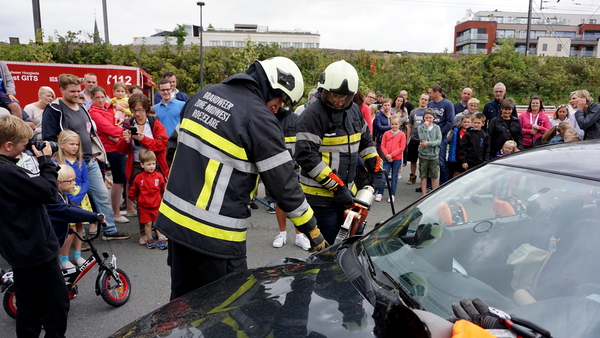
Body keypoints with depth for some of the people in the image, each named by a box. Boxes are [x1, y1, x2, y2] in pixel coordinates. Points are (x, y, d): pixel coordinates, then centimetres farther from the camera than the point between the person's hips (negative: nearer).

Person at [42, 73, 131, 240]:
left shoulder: (81, 108, 13)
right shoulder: (53, 110, -11)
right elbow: (49, 139, -15)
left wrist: (94, 153, 13)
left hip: (90, 161, 7)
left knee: (103, 195, 9)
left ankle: (110, 231, 19)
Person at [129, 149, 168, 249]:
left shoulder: (159, 176, -3)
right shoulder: (139, 177, -4)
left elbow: (164, 189, 10)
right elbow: (133, 190, 10)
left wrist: (163, 199, 15)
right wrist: (134, 199, 18)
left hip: (157, 205, 0)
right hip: (143, 206, 0)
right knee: (148, 223, 5)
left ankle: (161, 240, 10)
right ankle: (149, 240, 21)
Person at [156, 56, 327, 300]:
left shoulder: (205, 94, 7)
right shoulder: (259, 118, -15)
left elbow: (177, 143, 18)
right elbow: (283, 183, -13)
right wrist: (313, 232, -3)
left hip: (174, 218, 8)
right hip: (215, 234, -8)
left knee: (183, 301, 23)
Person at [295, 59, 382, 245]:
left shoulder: (354, 110, 8)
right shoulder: (312, 115, -17)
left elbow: (365, 141, 21)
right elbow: (307, 157, -22)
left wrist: (376, 171, 13)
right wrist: (336, 186, -21)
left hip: (347, 191, 8)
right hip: (320, 195, -8)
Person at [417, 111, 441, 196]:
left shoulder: (437, 127, 3)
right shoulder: (421, 127, -1)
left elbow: (439, 140, -7)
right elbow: (423, 139, -16)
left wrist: (428, 143, -18)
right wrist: (426, 127, -15)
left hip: (434, 155, 1)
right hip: (423, 154, -1)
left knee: (434, 176, 4)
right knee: (423, 176, 6)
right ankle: (424, 194, 15)